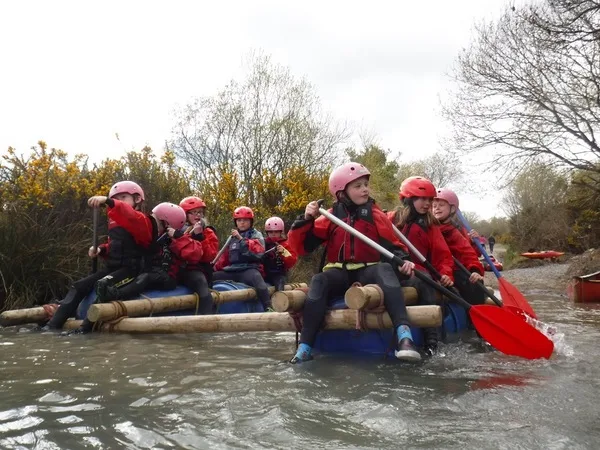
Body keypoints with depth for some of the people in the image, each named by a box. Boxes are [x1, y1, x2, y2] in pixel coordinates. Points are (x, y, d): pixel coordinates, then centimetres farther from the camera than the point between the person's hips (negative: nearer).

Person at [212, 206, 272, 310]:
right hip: (232, 270, 6)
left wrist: (241, 239, -16)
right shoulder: (232, 237, 21)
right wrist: (215, 267, 9)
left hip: (250, 269, -6)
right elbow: (225, 257, 25)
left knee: (256, 277, -40)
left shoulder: (256, 235, 5)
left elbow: (258, 252, -15)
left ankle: (268, 308, -48)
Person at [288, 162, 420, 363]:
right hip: (339, 272, 0)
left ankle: (403, 335, -50)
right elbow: (301, 246, 3)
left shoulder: (375, 215, 8)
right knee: (319, 282, -32)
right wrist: (306, 219, -13)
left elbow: (392, 244, 7)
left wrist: (402, 259, -15)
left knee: (385, 269, -34)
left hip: (368, 271, 0)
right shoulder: (330, 217, 7)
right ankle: (305, 347, -34)